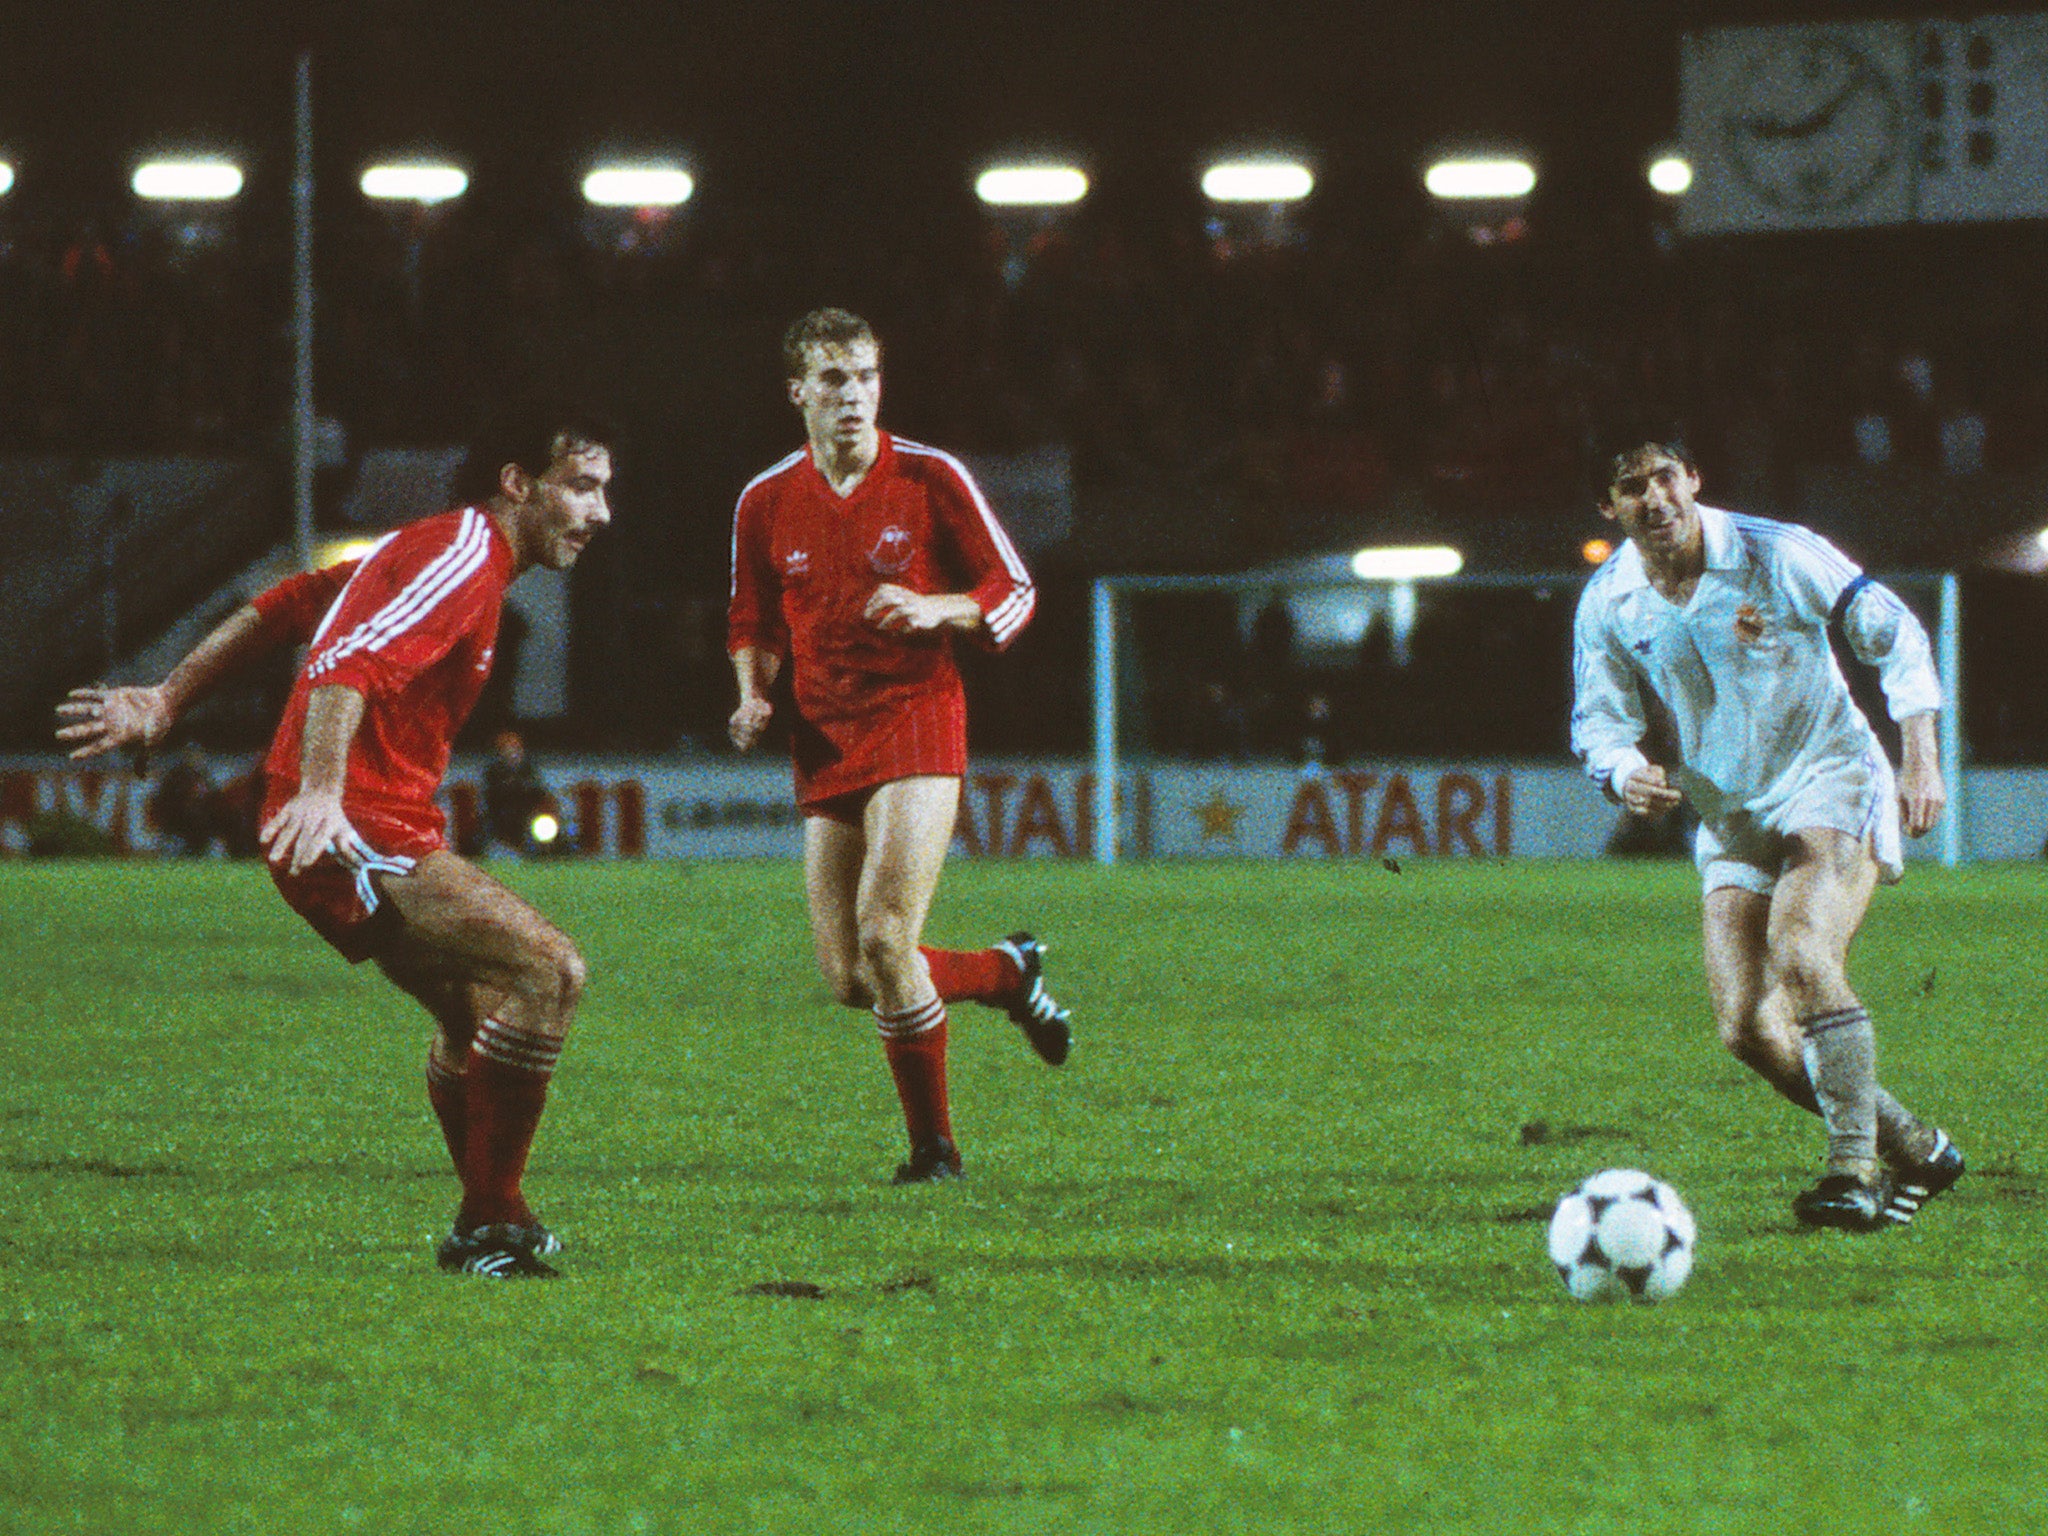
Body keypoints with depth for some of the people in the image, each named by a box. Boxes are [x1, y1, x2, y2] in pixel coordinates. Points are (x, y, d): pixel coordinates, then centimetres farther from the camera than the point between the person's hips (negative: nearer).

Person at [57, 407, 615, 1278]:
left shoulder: (439, 550, 20)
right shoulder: (462, 559, -12)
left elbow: (285, 607, 24)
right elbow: (347, 666, -27)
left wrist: (166, 701, 25)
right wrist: (319, 794, -40)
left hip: (379, 832, 11)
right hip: (356, 836, -11)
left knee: (474, 1010, 22)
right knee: (547, 970, -19)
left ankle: (481, 1228, 33)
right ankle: (491, 1223, -17)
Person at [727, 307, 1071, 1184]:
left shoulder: (931, 478, -3)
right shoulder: (765, 503, 6)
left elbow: (1014, 592, 3)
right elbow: (754, 625, 19)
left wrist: (935, 610, -16)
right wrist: (755, 695, -1)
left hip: (918, 724, -4)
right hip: (824, 743, 4)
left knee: (886, 939, -19)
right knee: (848, 979, 0)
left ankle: (933, 1145, -2)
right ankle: (1009, 973, 30)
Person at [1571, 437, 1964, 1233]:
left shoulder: (1775, 555, -13)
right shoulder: (1607, 604, -2)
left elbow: (1895, 635, -5)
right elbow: (1600, 720, 7)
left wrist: (1919, 760, -12)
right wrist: (1626, 773, -17)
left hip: (1830, 780, -5)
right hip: (1730, 815, 5)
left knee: (1801, 954, -31)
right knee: (1747, 1028, -6)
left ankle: (1855, 1169, -25)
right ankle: (1914, 1151, 11)